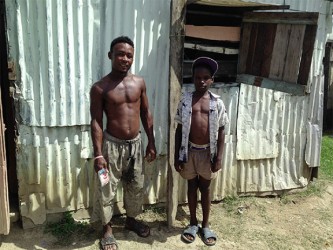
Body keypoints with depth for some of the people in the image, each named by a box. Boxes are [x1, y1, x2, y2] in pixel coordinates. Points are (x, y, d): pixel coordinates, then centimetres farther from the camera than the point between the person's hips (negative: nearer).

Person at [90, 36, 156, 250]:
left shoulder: (139, 83, 0)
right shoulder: (100, 88, -12)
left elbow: (146, 113, 7)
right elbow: (96, 122, -12)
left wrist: (151, 143, 7)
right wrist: (98, 154, -16)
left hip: (135, 144, 4)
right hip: (112, 145, -4)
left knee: (136, 186, 18)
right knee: (107, 189, 7)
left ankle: (131, 219, 43)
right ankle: (107, 229, 28)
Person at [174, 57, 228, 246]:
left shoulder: (217, 102, -4)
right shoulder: (186, 100, -3)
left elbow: (221, 131, -2)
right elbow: (180, 129, 0)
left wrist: (219, 157, -6)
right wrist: (177, 155, -3)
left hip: (208, 152, 0)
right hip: (190, 151, 1)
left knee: (205, 187, 13)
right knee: (192, 186, 14)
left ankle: (205, 225, 28)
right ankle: (193, 223, 30)